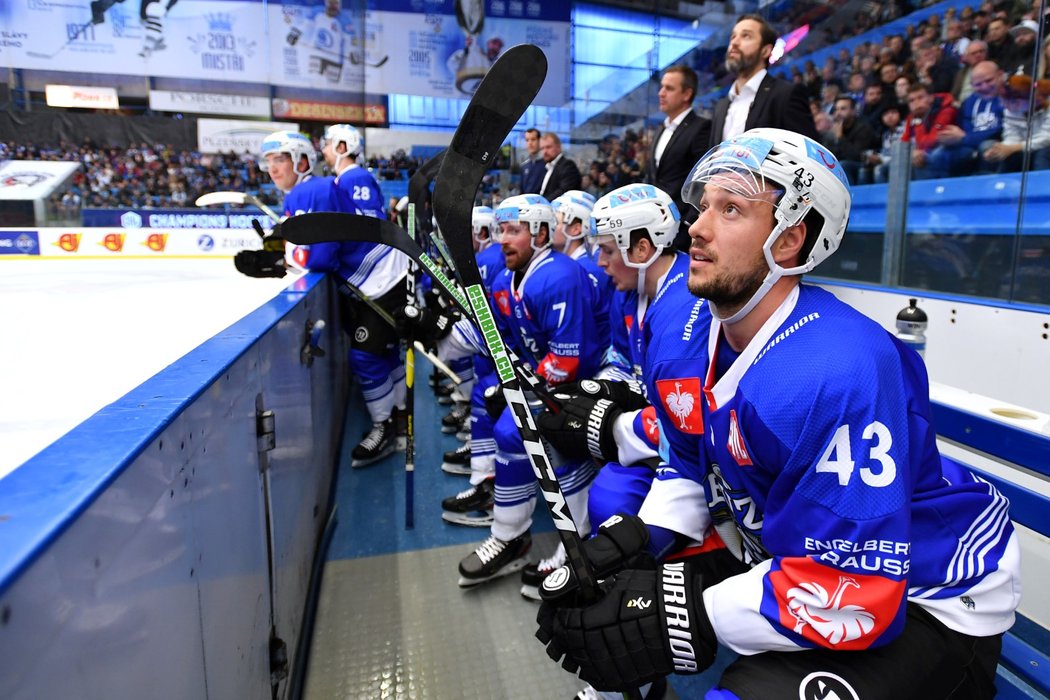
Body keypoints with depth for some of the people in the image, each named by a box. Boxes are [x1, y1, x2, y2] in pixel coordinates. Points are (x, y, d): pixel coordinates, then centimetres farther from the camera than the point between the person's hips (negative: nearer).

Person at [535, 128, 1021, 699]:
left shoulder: (839, 373, -32)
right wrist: (629, 541, -9)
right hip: (788, 556, 8)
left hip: (924, 603, -7)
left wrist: (681, 615, -30)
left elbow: (852, 596, -30)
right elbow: (695, 469, 6)